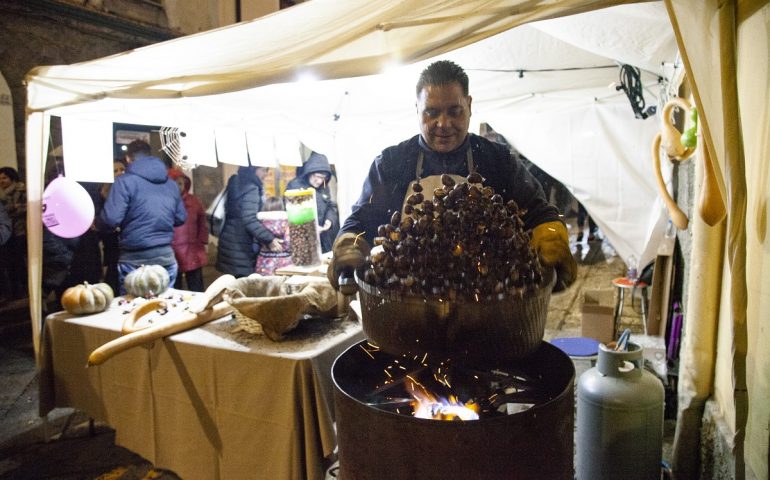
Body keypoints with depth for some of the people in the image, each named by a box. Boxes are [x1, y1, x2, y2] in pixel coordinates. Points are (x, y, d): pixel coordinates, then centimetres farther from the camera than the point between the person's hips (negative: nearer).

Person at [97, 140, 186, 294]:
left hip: (135, 259, -5)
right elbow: (181, 218, 15)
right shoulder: (171, 183, 9)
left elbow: (110, 219, -15)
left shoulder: (125, 181, -8)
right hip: (166, 256, 5)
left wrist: (97, 224, 7)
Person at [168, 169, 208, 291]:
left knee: (197, 291, 10)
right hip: (171, 255, -2)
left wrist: (202, 242, 8)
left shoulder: (194, 201, 6)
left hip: (193, 253, 3)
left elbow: (202, 223, 15)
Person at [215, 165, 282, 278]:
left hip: (233, 243, 10)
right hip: (240, 248, -10)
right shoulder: (251, 188, -16)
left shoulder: (237, 183, 13)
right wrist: (269, 239, -28)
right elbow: (249, 220, -26)